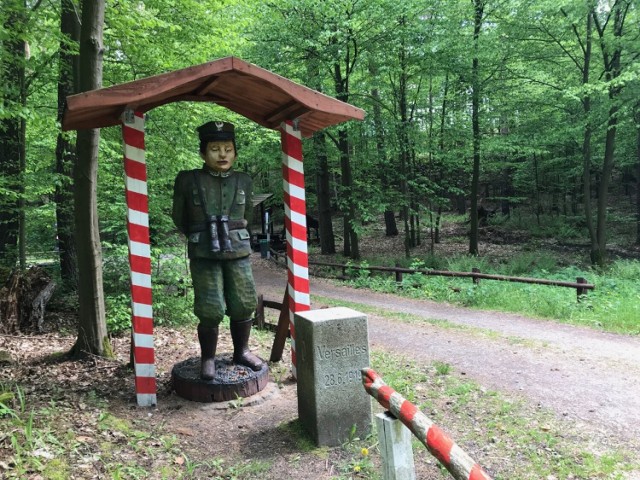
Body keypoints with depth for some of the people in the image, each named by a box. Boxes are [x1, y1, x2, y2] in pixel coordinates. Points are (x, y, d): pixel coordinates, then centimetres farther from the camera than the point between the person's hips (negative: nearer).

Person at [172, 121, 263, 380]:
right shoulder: (187, 180, -3)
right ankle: (207, 358, 17)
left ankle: (241, 351, 27)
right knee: (211, 311, -3)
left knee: (243, 305, 7)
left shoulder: (243, 181, 4)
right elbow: (179, 217, 10)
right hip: (204, 256, -3)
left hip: (239, 252, 3)